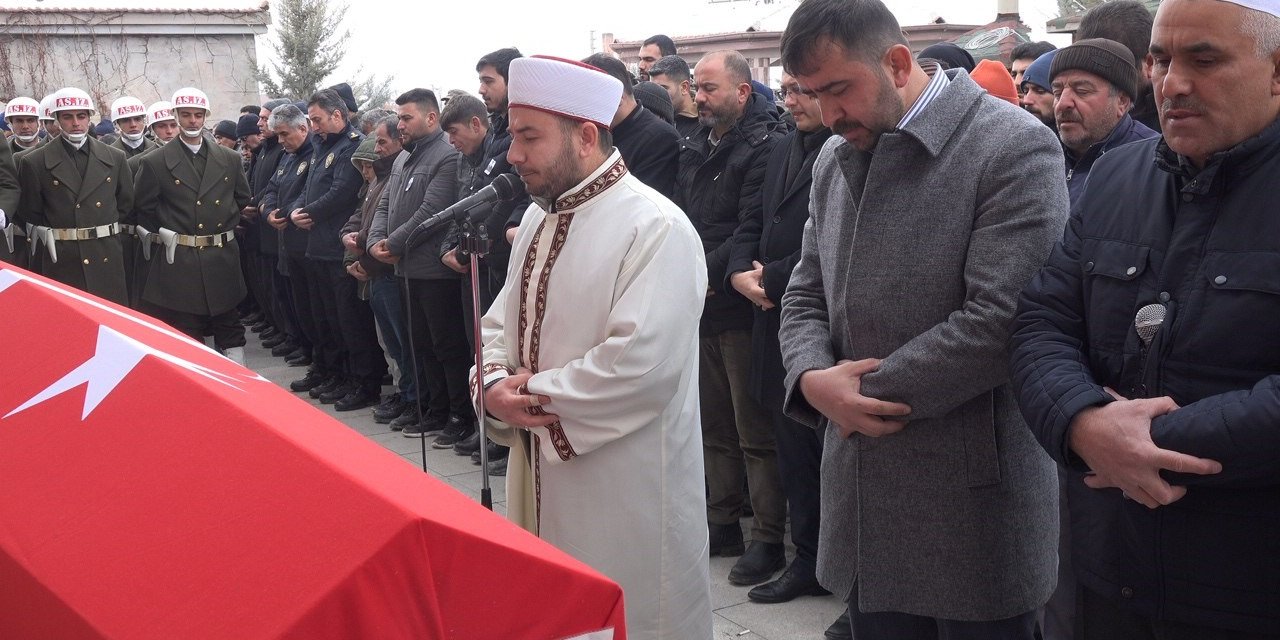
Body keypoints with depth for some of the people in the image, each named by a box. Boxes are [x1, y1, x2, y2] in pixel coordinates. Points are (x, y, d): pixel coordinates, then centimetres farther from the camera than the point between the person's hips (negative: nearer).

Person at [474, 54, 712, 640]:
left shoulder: (655, 228, -19)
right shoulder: (539, 218, 8)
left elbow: (641, 363, -28)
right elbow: (501, 323, 13)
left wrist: (533, 393, -17)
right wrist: (493, 383, -9)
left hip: (628, 488, -8)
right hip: (542, 469, 8)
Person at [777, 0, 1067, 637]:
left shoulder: (1014, 147, -12)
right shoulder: (835, 158, 10)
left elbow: (999, 322, -20)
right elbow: (806, 293, 14)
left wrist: (866, 390, -12)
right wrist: (813, 378, -7)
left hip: (971, 503, -6)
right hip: (862, 493, 6)